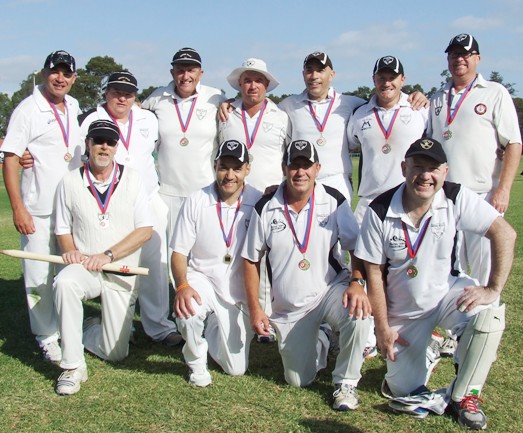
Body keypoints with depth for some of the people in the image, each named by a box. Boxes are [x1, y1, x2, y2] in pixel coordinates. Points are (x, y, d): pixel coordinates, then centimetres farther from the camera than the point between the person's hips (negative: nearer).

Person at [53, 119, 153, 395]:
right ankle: (73, 366, -24)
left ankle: (88, 331, 33)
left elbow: (145, 230, -7)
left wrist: (107, 255, -17)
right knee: (63, 283, -37)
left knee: (115, 353, -3)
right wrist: (70, 251, -15)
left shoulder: (132, 180, -1)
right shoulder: (70, 182, 1)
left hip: (122, 274, 0)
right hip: (84, 268, 0)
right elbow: (63, 230, 7)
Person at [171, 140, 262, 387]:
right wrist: (182, 286, -23)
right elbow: (179, 252, -4)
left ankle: (215, 329, 37)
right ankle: (196, 362, -2)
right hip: (202, 280, 0)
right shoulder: (196, 202, -7)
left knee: (236, 368, 4)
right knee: (188, 310, -35)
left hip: (240, 293, 1)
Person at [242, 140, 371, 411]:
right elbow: (251, 260, 1)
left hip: (331, 291, -1)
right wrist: (255, 309, -4)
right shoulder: (265, 208, -6)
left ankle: (346, 382, -9)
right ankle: (318, 338, 40)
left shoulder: (333, 201, -8)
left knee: (358, 314, -35)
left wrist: (357, 282, -25)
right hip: (288, 309, 2)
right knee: (298, 381, 6)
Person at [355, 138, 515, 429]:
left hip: (448, 293, 0)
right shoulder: (380, 211, -16)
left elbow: (504, 233, -21)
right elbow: (374, 273, -10)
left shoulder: (456, 198, -17)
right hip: (402, 310, 0)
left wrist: (493, 289, -28)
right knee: (403, 390, 1)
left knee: (489, 314, -32)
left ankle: (462, 396, -8)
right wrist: (383, 328, -8)